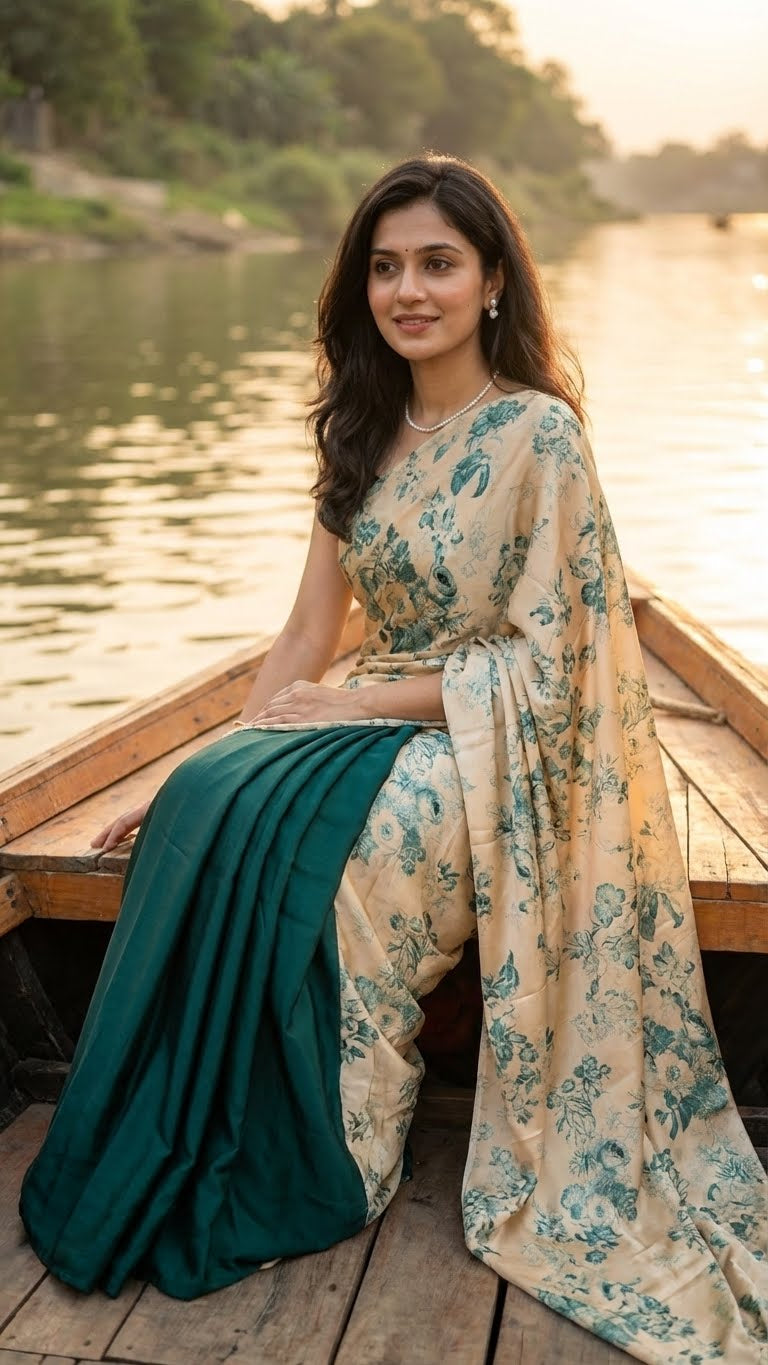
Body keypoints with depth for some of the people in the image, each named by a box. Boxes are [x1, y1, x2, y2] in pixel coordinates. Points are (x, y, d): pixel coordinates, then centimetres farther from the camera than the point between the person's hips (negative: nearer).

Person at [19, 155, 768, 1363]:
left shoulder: (538, 434, -11)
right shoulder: (365, 433, 9)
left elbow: (542, 659, -14)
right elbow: (309, 639, 7)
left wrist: (357, 703, -16)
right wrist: (215, 760, -3)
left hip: (505, 747, -6)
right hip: (382, 721, 6)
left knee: (315, 848, -31)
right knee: (209, 811, -22)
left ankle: (319, 1173, -9)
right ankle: (206, 1155, -8)